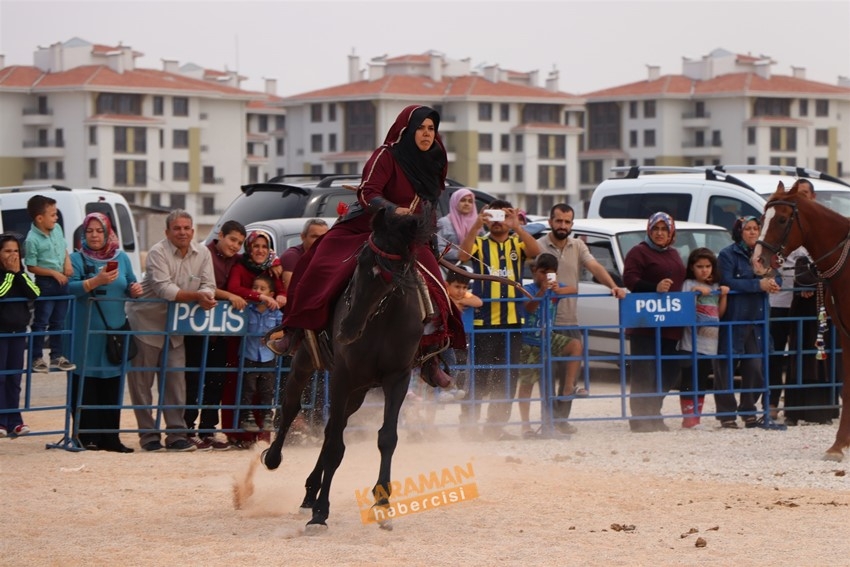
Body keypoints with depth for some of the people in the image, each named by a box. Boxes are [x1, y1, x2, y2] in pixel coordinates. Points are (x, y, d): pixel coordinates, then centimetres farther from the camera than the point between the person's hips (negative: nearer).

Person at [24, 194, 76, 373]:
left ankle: (57, 356, 23)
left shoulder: (57, 229, 2)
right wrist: (54, 273, -18)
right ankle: (37, 358, 6)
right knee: (41, 322, -1)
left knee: (58, 321, 14)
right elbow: (31, 267, -16)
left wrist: (68, 263, -1)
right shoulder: (32, 239, -20)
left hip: (62, 281, 7)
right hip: (45, 283, -7)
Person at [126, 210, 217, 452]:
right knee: (142, 381, 0)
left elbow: (209, 286, -1)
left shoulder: (202, 254, 2)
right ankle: (148, 434, 7)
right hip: (146, 321, -5)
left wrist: (206, 297, -24)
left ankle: (176, 434, 6)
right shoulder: (158, 253, -16)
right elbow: (163, 289, -25)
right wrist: (196, 296, -30)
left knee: (176, 380, 2)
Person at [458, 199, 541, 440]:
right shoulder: (480, 243, 6)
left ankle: (496, 424, 15)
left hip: (512, 319, 3)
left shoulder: (517, 243, 10)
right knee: (480, 374, -4)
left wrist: (517, 227, -25)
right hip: (483, 319, -3)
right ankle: (469, 422, 3)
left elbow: (535, 251, -11)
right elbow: (463, 255, -15)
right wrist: (477, 226, -28)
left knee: (508, 375, 6)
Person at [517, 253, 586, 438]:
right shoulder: (528, 289, -13)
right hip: (529, 342, -4)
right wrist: (542, 291, -48)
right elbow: (529, 308, -31)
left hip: (549, 338, 4)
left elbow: (574, 290, -14)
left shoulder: (555, 286, 1)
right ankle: (525, 425, 6)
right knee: (527, 382, 1)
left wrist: (560, 290, -35)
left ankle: (569, 386, -14)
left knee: (576, 344, -19)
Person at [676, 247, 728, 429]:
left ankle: (696, 417, 14)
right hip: (692, 342, -6)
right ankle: (688, 417, -8)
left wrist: (723, 296, 1)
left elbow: (720, 313, 14)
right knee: (689, 382, -8)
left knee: (702, 382, 9)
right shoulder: (688, 284, -1)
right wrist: (697, 292, -21)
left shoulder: (714, 287, 16)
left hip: (710, 343, 6)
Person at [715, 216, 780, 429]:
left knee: (754, 366, 7)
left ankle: (748, 411, 20)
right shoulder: (728, 254, -5)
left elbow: (775, 279, 16)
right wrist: (758, 284, -21)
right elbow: (727, 282, -17)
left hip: (756, 319, 6)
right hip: (732, 318, -6)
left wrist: (771, 283, -9)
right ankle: (726, 413, 2)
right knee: (726, 366, -3)